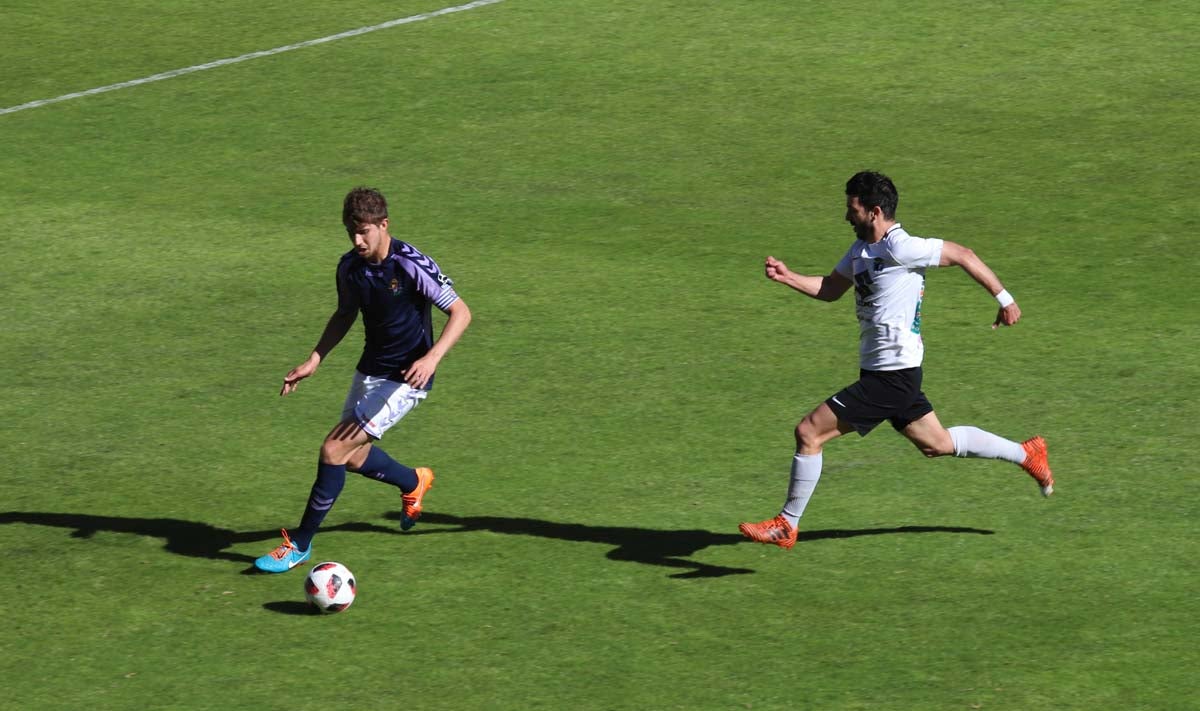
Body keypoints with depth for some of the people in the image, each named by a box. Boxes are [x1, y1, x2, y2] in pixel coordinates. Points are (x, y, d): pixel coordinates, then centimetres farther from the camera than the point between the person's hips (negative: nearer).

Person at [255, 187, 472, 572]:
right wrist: (314, 360, 5)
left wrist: (431, 358, -33)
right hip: (369, 370, 7)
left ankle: (300, 544, -2)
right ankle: (413, 483, 49)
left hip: (405, 378, -7)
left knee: (334, 450, -14)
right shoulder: (350, 266, -3)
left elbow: (461, 312, -19)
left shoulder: (412, 265, -23)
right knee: (352, 456, 18)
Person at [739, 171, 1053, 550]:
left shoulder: (901, 249, -18)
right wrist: (787, 277, 5)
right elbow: (830, 289, 21)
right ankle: (1026, 454, 32)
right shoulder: (861, 248, 10)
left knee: (809, 432, -9)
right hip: (884, 372, 10)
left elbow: (963, 255, -12)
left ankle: (786, 525, 2)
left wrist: (1004, 299, -7)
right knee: (936, 443, 21)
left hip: (891, 375, -10)